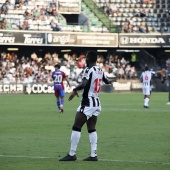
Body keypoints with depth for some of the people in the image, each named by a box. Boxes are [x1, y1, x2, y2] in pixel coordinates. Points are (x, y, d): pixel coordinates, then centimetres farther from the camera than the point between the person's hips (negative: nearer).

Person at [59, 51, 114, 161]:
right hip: (97, 103, 8)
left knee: (76, 127, -4)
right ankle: (93, 155, 6)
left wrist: (75, 90, -17)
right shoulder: (100, 70, 10)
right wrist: (109, 81, 51)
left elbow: (84, 84, -29)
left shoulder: (88, 70, -13)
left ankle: (72, 154, -5)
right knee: (92, 129, 11)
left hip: (87, 103, -8)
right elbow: (107, 81, 30)